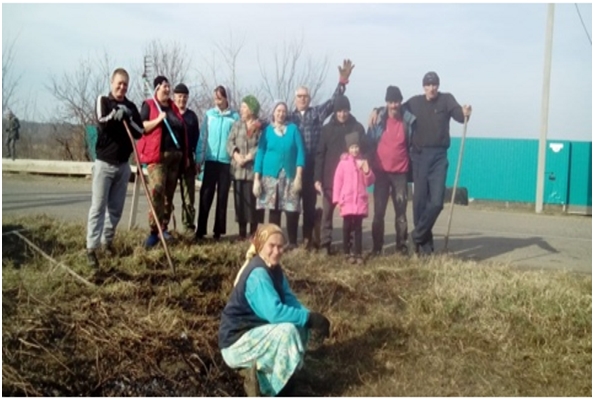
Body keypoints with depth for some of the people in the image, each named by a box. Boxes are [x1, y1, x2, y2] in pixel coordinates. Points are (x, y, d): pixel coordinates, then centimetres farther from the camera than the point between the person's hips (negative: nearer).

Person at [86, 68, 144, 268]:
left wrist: (127, 118, -14)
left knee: (116, 208, 9)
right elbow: (101, 123, -19)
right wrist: (115, 115, -32)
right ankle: (91, 248, -7)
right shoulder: (102, 101, -1)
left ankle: (107, 241, 22)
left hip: (123, 164, 4)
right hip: (104, 163, -4)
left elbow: (140, 132, 0)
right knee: (98, 207, -7)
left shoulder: (130, 107, 9)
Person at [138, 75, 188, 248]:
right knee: (157, 192, -16)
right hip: (157, 155, -6)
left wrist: (185, 154, 17)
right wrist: (158, 119, -20)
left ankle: (164, 227, 16)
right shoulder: (148, 105, 1)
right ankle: (154, 232, -15)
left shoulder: (173, 107, 18)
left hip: (175, 154, 6)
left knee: (169, 193, 8)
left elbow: (182, 131, 21)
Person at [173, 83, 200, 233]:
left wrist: (196, 158, 5)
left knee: (189, 196, 3)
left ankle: (189, 227, 8)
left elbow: (197, 138, 13)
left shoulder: (192, 116, 13)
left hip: (188, 160, 3)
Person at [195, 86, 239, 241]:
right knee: (206, 196, -2)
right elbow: (203, 137, 5)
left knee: (222, 196, 6)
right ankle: (200, 230, 2)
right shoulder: (209, 115, 4)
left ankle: (218, 231, 12)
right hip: (211, 160, 1)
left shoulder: (235, 117, 1)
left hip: (227, 161, -1)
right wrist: (199, 159, 1)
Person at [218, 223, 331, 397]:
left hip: (253, 331, 9)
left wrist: (310, 318, -16)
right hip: (236, 342, -9)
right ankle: (261, 381, -9)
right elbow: (275, 312, -33)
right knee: (288, 331, -26)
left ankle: (259, 367, 6)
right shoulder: (257, 274, -25)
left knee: (301, 327, 0)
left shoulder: (275, 269, 4)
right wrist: (311, 318, -26)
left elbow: (290, 300, 2)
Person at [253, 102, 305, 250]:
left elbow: (300, 152, 0)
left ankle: (292, 242, 7)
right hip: (271, 175, 1)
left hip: (290, 175, -1)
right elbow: (260, 153, 5)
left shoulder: (293, 129, 5)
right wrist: (256, 178, -2)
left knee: (292, 210, -4)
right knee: (273, 210, 3)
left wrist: (299, 175, -8)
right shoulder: (267, 130, 7)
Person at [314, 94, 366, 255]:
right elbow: (320, 154, 3)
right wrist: (318, 178, -4)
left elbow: (363, 150, 7)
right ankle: (325, 244, 4)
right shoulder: (327, 128, 7)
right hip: (330, 178, 1)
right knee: (327, 211, 0)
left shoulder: (358, 128, 6)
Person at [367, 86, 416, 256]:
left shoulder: (409, 120, 0)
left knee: (401, 210, 3)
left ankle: (402, 245, 10)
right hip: (381, 171, 0)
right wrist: (369, 166, -2)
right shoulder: (378, 120, 1)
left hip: (400, 172, 0)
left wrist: (413, 169, 3)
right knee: (378, 211, 2)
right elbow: (369, 143, 5)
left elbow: (413, 145, 7)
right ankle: (377, 247, 8)